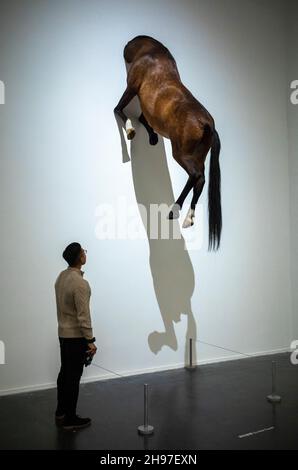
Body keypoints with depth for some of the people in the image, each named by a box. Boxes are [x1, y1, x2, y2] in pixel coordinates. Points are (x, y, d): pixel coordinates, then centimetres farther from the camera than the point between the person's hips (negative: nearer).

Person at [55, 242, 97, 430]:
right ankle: (70, 419, 9)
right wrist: (90, 341, -19)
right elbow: (83, 316, -25)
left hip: (63, 333, 10)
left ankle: (61, 412, 29)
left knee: (65, 373, 18)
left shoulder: (61, 277, 6)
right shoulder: (80, 283, -25)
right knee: (73, 377, 0)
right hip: (76, 336, -10)